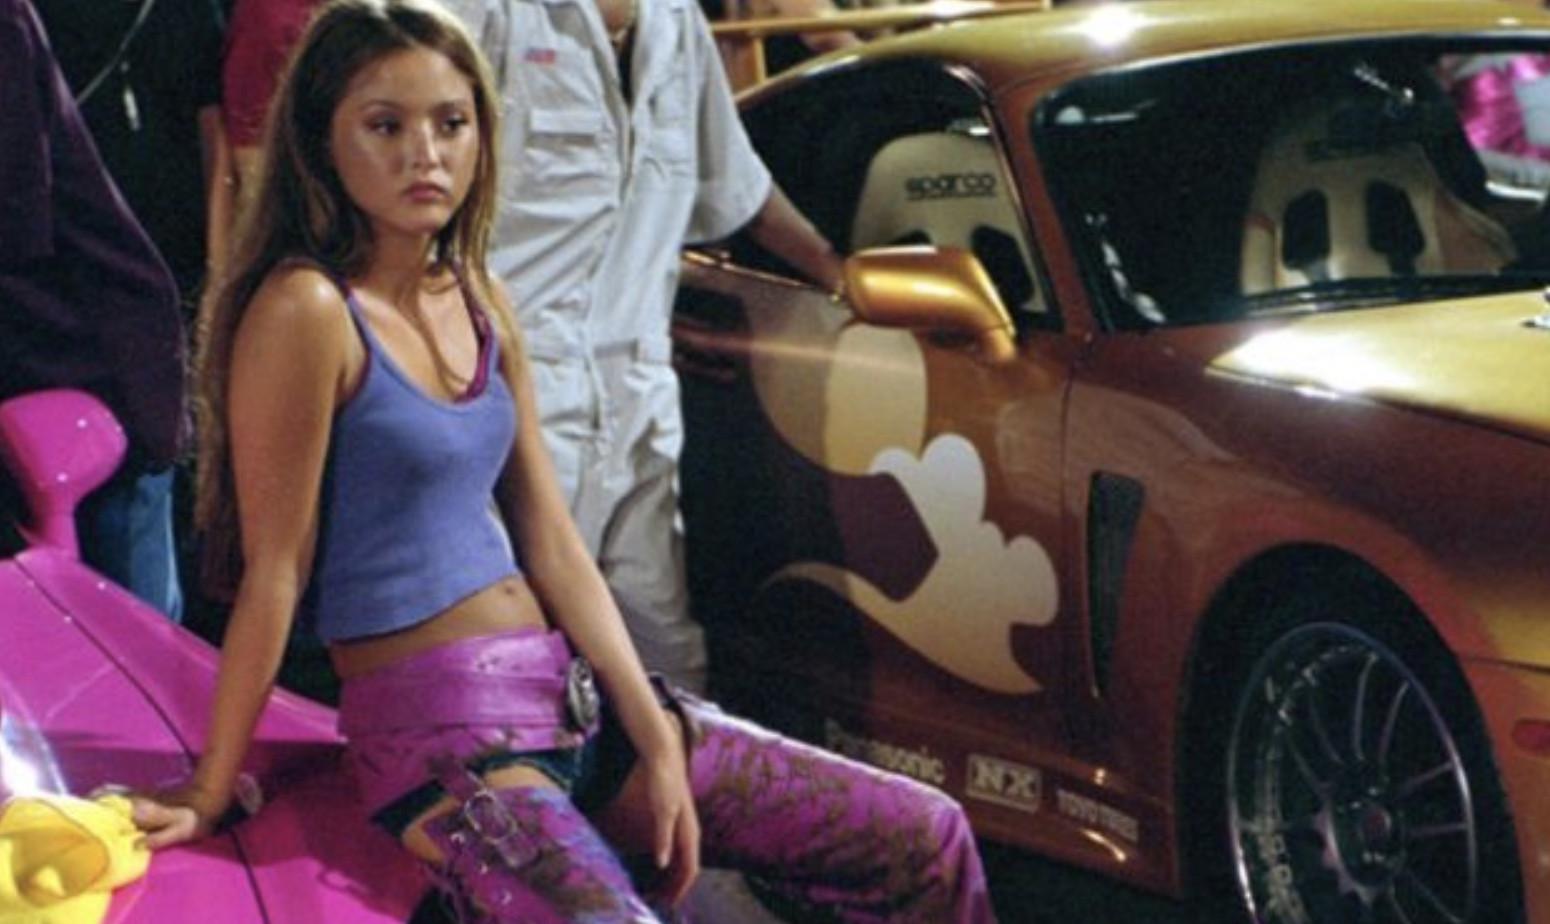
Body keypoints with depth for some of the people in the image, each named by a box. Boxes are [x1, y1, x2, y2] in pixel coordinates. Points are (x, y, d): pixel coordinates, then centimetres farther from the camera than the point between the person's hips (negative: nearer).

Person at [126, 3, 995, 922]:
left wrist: (655, 736, 4)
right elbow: (276, 570, -11)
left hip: (570, 698, 8)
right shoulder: (307, 312, -13)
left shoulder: (481, 306, 11)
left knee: (929, 843, 5)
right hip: (437, 735, -8)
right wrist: (210, 794, -6)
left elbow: (552, 545, 10)